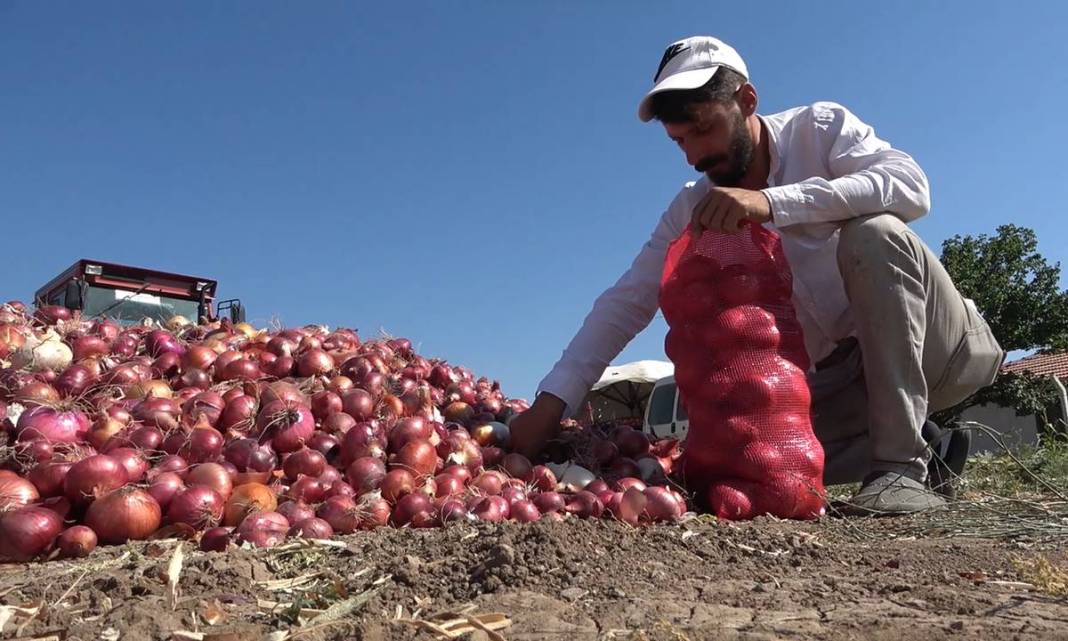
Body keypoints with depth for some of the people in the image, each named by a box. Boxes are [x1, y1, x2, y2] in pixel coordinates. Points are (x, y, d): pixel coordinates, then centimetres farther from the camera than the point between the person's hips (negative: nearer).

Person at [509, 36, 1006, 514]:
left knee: (871, 234, -32)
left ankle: (902, 461, -25)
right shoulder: (693, 210, -4)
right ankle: (915, 440, 7)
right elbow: (627, 303, -11)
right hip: (843, 370, 4)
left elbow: (910, 187, -30)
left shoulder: (821, 127, -12)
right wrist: (554, 399, -22)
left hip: (936, 341, -3)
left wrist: (771, 200, -40)